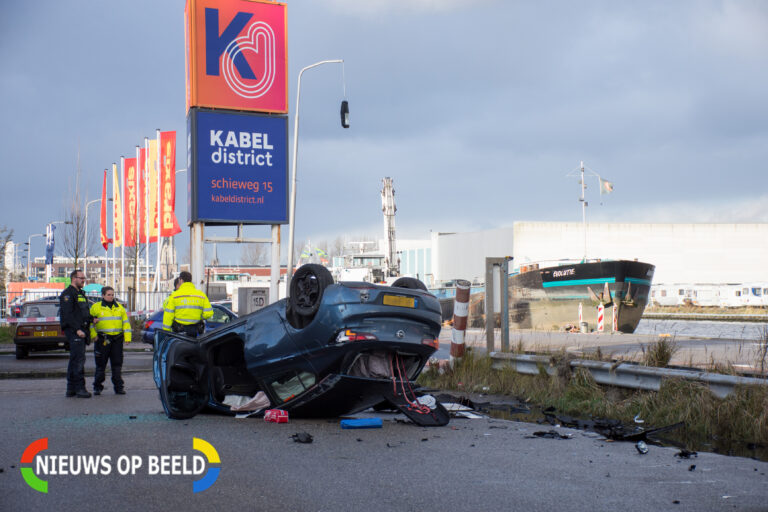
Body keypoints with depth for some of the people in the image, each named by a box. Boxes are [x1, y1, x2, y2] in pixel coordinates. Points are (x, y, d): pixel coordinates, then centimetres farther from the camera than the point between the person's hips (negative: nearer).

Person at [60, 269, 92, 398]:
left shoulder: (81, 293, 21)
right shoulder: (68, 294, -9)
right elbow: (67, 314, -17)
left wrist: (91, 319, 8)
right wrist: (77, 329, -23)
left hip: (81, 331, 10)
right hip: (73, 331, -10)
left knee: (75, 360, 12)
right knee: (78, 359, -12)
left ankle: (71, 388, 17)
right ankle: (79, 388, -13)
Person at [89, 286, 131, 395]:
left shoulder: (119, 307, 12)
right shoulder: (96, 307, 3)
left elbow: (126, 322, 13)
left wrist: (127, 337, 6)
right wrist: (93, 335, -7)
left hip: (117, 339, 2)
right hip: (102, 340, -2)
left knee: (117, 364, 4)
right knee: (100, 364, 1)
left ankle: (119, 387, 10)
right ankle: (97, 387, 10)